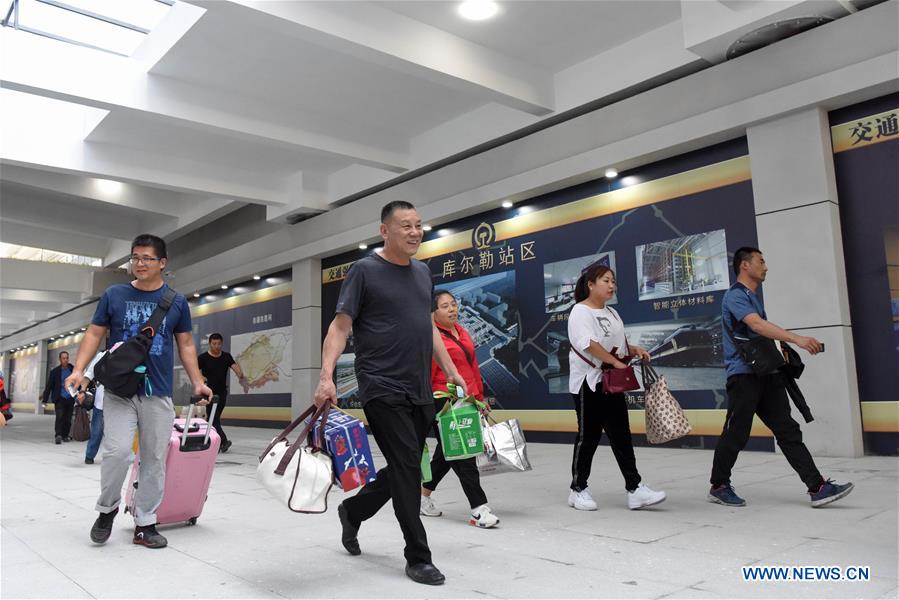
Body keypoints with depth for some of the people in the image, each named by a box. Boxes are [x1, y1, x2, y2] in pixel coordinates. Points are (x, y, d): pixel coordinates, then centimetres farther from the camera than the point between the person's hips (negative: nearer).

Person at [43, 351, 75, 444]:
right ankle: (58, 436, -20)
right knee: (60, 417, -16)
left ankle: (65, 436, 16)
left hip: (70, 399, 2)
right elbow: (48, 386, 3)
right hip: (59, 398, -2)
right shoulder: (55, 371, 3)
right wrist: (45, 400, -1)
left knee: (68, 419, 5)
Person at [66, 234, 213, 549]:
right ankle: (107, 508, 14)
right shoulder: (114, 295, 5)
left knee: (154, 460, 4)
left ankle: (145, 524, 17)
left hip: (159, 393, 1)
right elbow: (94, 333, 7)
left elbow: (185, 345, 10)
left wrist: (197, 382, 1)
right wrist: (79, 370, -8)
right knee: (117, 452, -13)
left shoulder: (177, 302, 6)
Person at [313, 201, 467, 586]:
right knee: (407, 469, -6)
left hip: (420, 392, 7)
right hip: (383, 390, -7)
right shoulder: (365, 271, -5)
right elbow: (339, 326, -8)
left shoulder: (423, 272, 15)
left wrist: (451, 371, 16)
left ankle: (352, 511, 37)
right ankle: (418, 558, 9)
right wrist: (326, 376, -21)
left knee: (404, 471, 13)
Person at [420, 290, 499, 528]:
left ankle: (423, 495, 33)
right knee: (462, 454, -5)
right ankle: (479, 508, 0)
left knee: (447, 453, 17)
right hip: (443, 403, -9)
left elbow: (473, 366, 19)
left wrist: (479, 396, 19)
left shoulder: (461, 331, 13)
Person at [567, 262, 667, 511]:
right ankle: (578, 490, 14)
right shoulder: (580, 311, -10)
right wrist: (616, 362, -24)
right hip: (589, 383, -8)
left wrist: (635, 350, 2)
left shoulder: (611, 312, 16)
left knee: (621, 436, 6)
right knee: (588, 436, 0)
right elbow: (590, 343, -23)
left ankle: (634, 488, 9)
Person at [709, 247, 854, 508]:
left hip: (766, 373, 9)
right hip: (743, 374, -9)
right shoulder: (735, 296, -10)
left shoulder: (754, 297, 21)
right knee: (736, 434, -3)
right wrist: (796, 338, -36)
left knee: (788, 431, 3)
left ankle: (817, 487, 1)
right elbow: (756, 325, -27)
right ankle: (719, 487, 11)